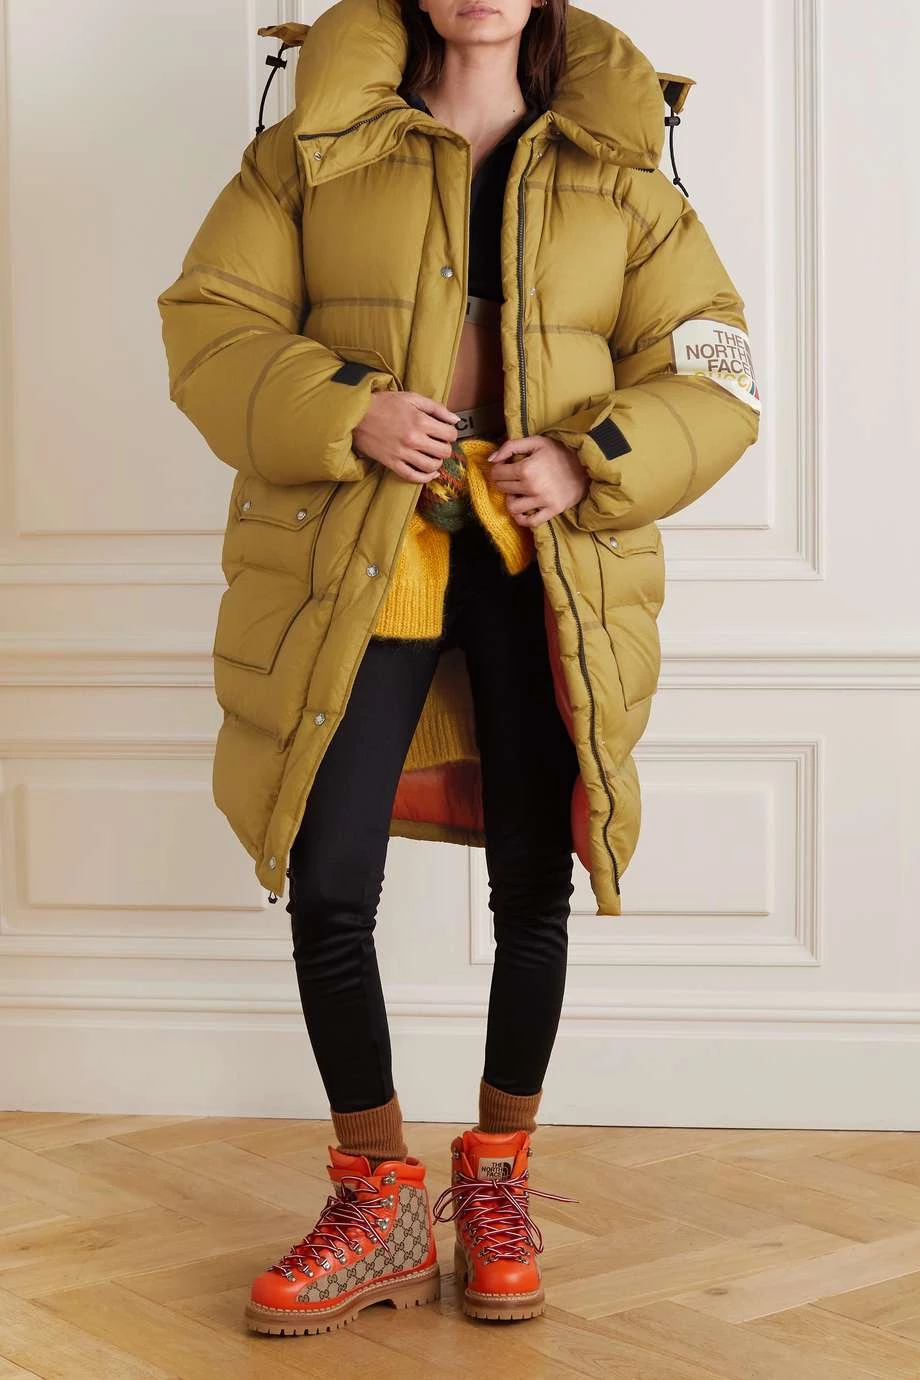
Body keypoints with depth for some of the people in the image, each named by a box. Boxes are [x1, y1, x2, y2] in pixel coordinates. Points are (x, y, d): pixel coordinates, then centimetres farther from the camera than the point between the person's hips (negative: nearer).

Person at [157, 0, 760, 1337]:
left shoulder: (618, 171, 8)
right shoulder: (314, 148, 6)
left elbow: (709, 376, 6)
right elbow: (211, 324, 1)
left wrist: (592, 463, -13)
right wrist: (345, 414, -16)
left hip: (549, 564, 1)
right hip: (355, 559, 0)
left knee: (534, 886, 7)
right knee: (328, 886, -3)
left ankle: (499, 1176, 28)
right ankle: (382, 1198, 15)